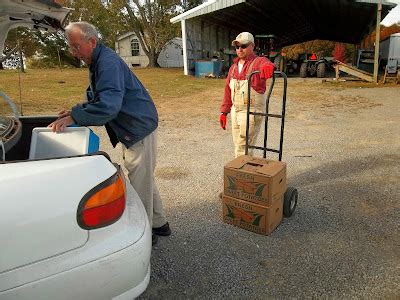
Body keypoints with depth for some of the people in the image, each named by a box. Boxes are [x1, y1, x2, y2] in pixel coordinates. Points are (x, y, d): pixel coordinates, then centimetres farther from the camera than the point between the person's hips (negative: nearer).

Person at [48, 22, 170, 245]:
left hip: (140, 129, -11)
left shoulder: (108, 62, -22)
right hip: (132, 130, 11)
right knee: (144, 179, 19)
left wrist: (74, 117, -31)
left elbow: (109, 105, -34)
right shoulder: (97, 62, 12)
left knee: (140, 183, 0)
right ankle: (159, 224, 34)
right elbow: (97, 99, 18)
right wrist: (76, 111, 2)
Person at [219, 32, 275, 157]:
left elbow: (265, 64, -34)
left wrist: (268, 66, -58)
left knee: (243, 147, -9)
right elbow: (228, 90, 15)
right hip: (235, 111, 7)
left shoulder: (259, 62, -9)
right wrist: (224, 112, 12)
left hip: (252, 112, -7)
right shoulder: (233, 67, 12)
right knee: (238, 146, 13)